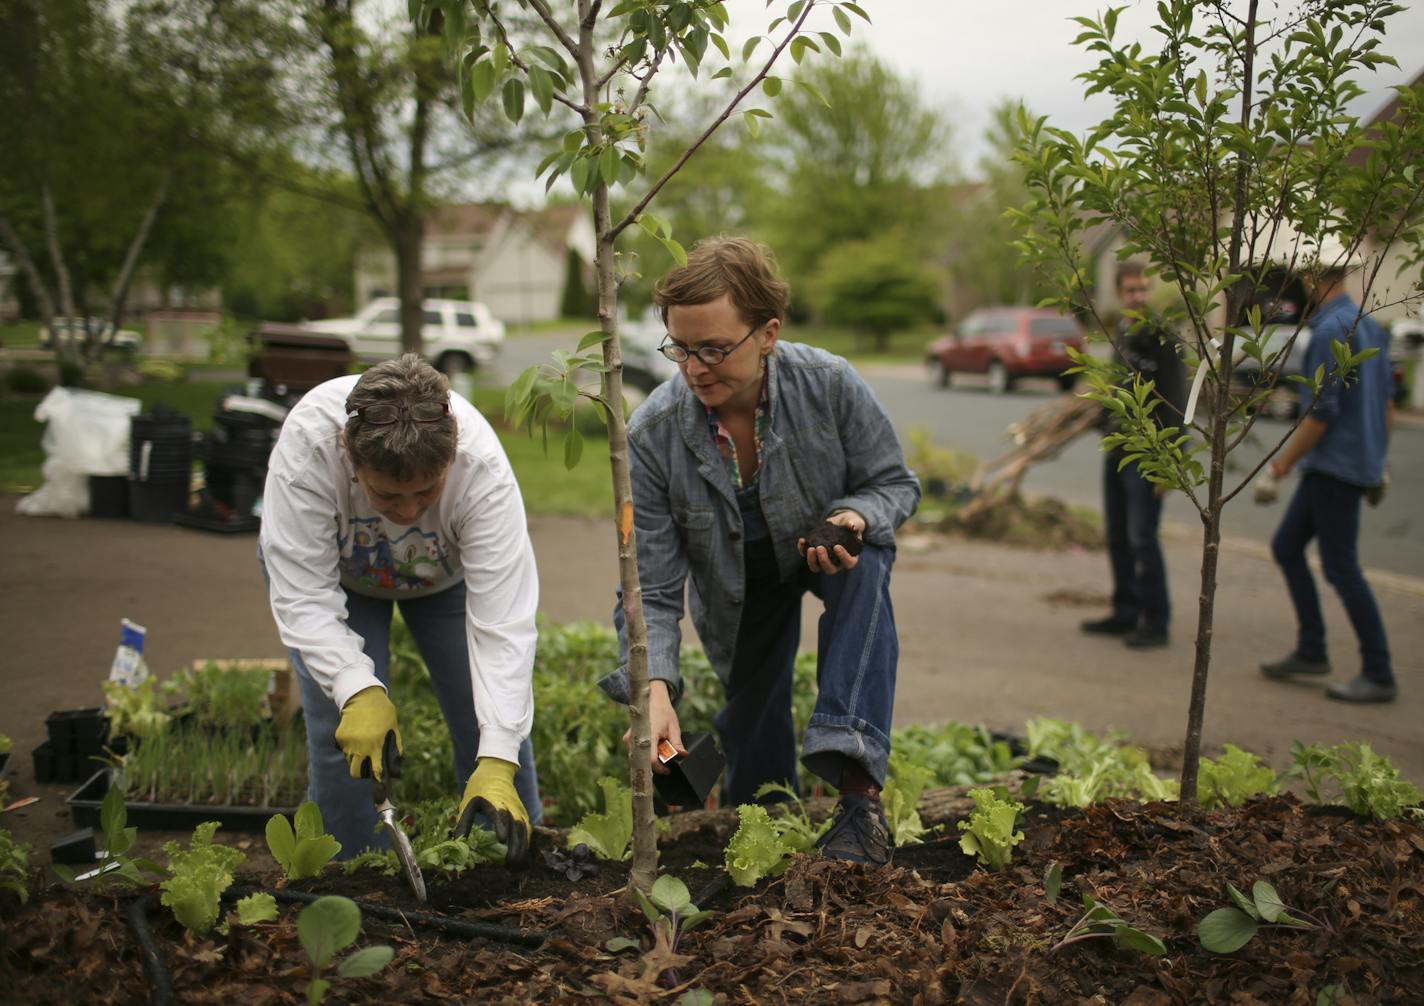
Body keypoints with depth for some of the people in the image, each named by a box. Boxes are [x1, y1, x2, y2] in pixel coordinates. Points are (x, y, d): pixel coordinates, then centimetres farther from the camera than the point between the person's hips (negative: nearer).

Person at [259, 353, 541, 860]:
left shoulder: (483, 467, -39)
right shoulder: (306, 444, -41)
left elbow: (502, 625, -39)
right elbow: (302, 596, -35)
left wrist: (498, 762, -45)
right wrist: (359, 692, -48)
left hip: (449, 569, 1)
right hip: (328, 564, 0)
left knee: (497, 716, -7)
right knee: (342, 729, -15)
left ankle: (518, 867, 12)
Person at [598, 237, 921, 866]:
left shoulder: (829, 385, -29)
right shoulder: (652, 436, -28)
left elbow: (894, 483, -12)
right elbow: (649, 591, -24)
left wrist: (856, 519, -37)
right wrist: (655, 688, -40)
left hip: (830, 552, -1)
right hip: (737, 587, 1)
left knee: (864, 570, -38)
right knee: (755, 768, 5)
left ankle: (857, 788, -39)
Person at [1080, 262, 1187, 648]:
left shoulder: (1163, 338, -11)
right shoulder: (1121, 334, 13)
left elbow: (1175, 403, -15)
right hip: (1117, 452, 8)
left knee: (1142, 538, -7)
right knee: (1117, 536, 12)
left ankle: (1156, 620, 2)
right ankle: (1125, 613, 22)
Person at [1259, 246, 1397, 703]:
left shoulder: (1330, 331, -18)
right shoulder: (1368, 324, 12)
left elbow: (1322, 411, -21)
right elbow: (1387, 399, 17)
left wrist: (1285, 459, -11)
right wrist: (1378, 458, 23)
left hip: (1336, 465, -10)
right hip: (1360, 462, 10)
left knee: (1340, 566, -4)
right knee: (1286, 546, 16)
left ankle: (1379, 674, 3)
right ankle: (1310, 652, 20)